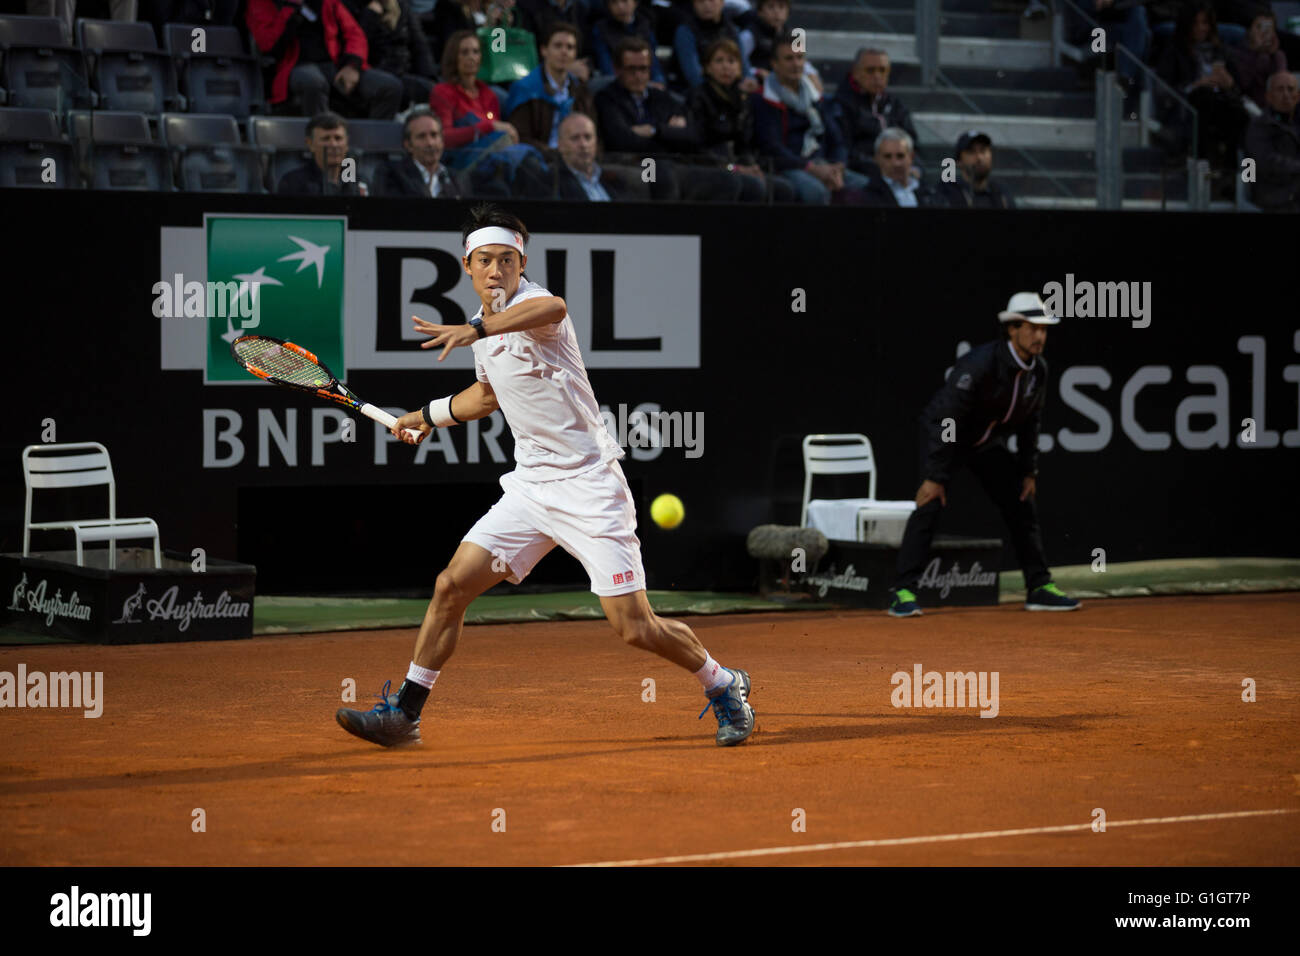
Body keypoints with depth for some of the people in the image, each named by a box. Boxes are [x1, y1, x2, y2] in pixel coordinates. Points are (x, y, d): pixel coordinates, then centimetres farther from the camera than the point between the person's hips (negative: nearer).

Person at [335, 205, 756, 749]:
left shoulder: (530, 301, -15)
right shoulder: (487, 334, 10)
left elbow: (551, 309, -44)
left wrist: (475, 329, -57)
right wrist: (429, 416, 38)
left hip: (590, 488, -7)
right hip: (529, 485, 7)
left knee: (635, 628, -9)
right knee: (451, 586, -2)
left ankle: (723, 686, 16)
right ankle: (404, 713, 9)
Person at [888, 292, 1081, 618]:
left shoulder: (1038, 371, -9)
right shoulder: (979, 364, -32)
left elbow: (1029, 423, 7)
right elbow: (946, 419, -31)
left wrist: (1029, 471, 5)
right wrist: (935, 477, -32)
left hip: (988, 443, 7)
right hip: (943, 435, -7)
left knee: (1023, 505, 7)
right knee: (930, 503, -22)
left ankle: (1040, 588, 18)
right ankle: (903, 592, -22)